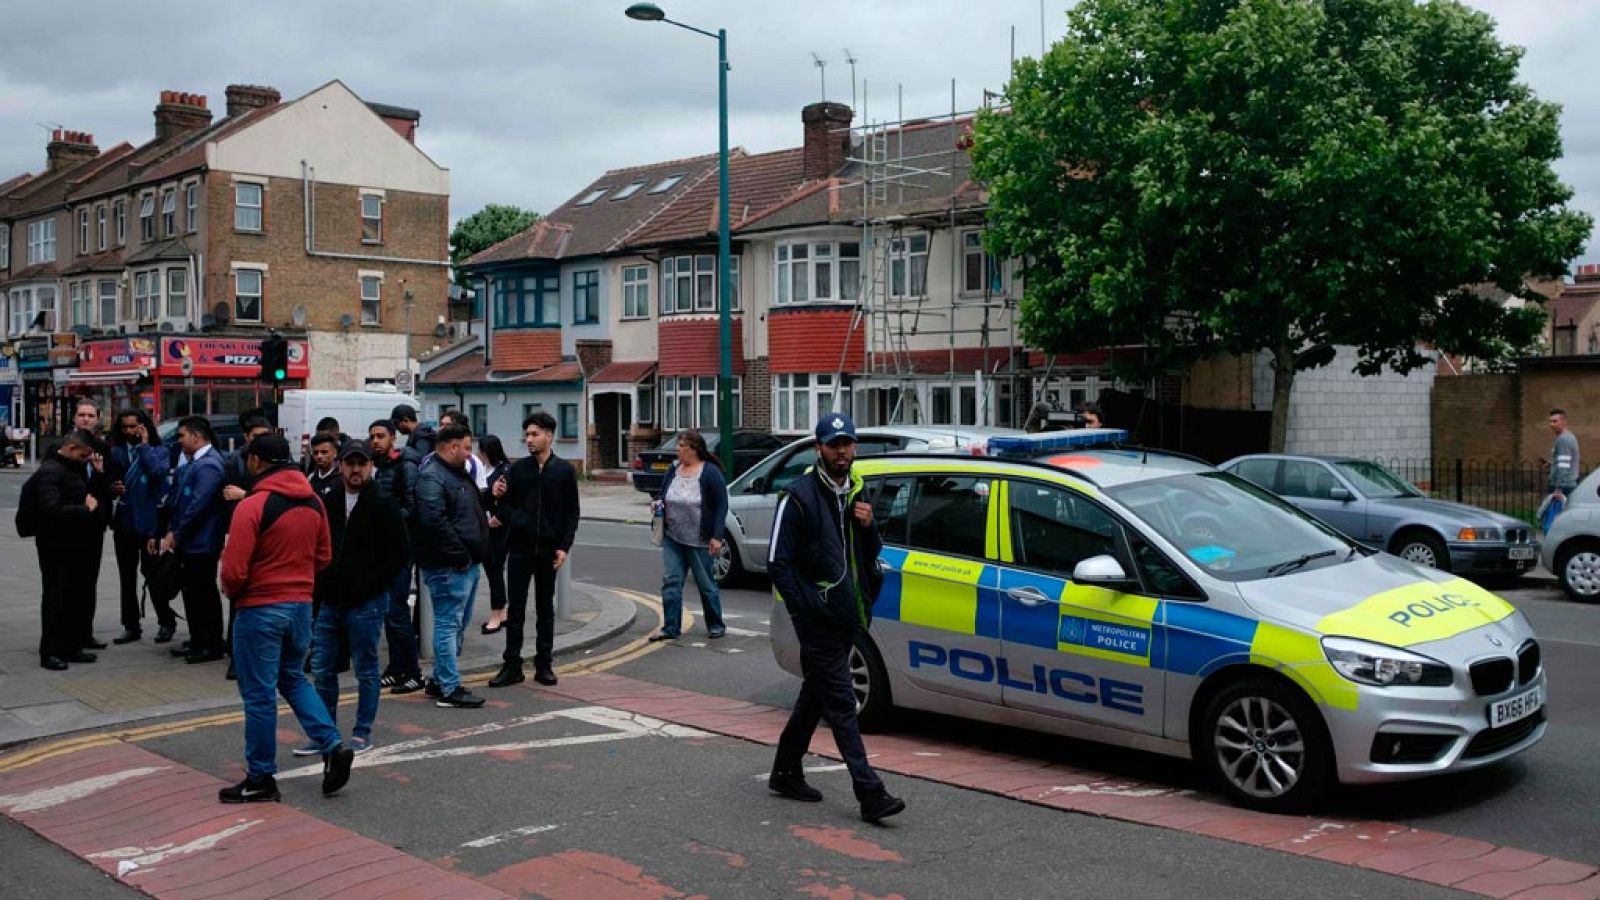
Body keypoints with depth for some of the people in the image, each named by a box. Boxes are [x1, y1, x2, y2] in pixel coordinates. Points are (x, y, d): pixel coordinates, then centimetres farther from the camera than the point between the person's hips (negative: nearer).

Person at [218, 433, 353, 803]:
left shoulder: (252, 506, -17)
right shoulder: (314, 502, 4)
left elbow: (233, 571, -18)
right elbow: (323, 557, 12)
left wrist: (231, 591, 2)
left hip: (260, 609, -7)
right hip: (302, 603, 7)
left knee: (259, 694, 4)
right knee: (293, 678, 22)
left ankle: (260, 779, 14)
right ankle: (333, 746, 8)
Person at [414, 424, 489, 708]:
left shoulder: (460, 475, 20)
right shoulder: (432, 477, -14)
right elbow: (434, 520, -25)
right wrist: (459, 556, -22)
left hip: (467, 564, 11)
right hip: (448, 567, -11)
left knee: (458, 624, 16)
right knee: (448, 624, -6)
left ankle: (440, 679, 26)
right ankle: (450, 689, -2)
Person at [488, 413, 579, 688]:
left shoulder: (564, 470, 1)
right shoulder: (518, 468, 5)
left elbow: (571, 513, 2)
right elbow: (505, 504, 9)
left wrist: (564, 546, -6)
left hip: (548, 549, -1)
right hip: (520, 548, 1)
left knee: (546, 608, 9)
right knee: (515, 608, 2)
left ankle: (544, 664, 16)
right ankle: (512, 665, 9)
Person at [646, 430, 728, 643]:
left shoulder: (710, 472, -10)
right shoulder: (674, 470, 6)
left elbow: (721, 505, -11)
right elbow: (664, 496, 20)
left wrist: (717, 536, -16)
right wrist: (658, 505, -4)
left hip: (699, 540, -5)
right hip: (672, 538, 5)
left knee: (706, 583, 6)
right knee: (670, 581, -1)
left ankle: (716, 626, 21)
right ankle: (670, 628, 4)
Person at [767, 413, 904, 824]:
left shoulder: (854, 494, 13)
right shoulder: (800, 496, -10)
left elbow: (871, 556, 19)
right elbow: (778, 562, -12)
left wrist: (869, 526, -2)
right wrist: (807, 608, -18)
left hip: (847, 616, 8)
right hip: (819, 620, -8)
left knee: (816, 695, 17)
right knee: (841, 702, -8)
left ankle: (786, 772, 31)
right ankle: (870, 794, -9)